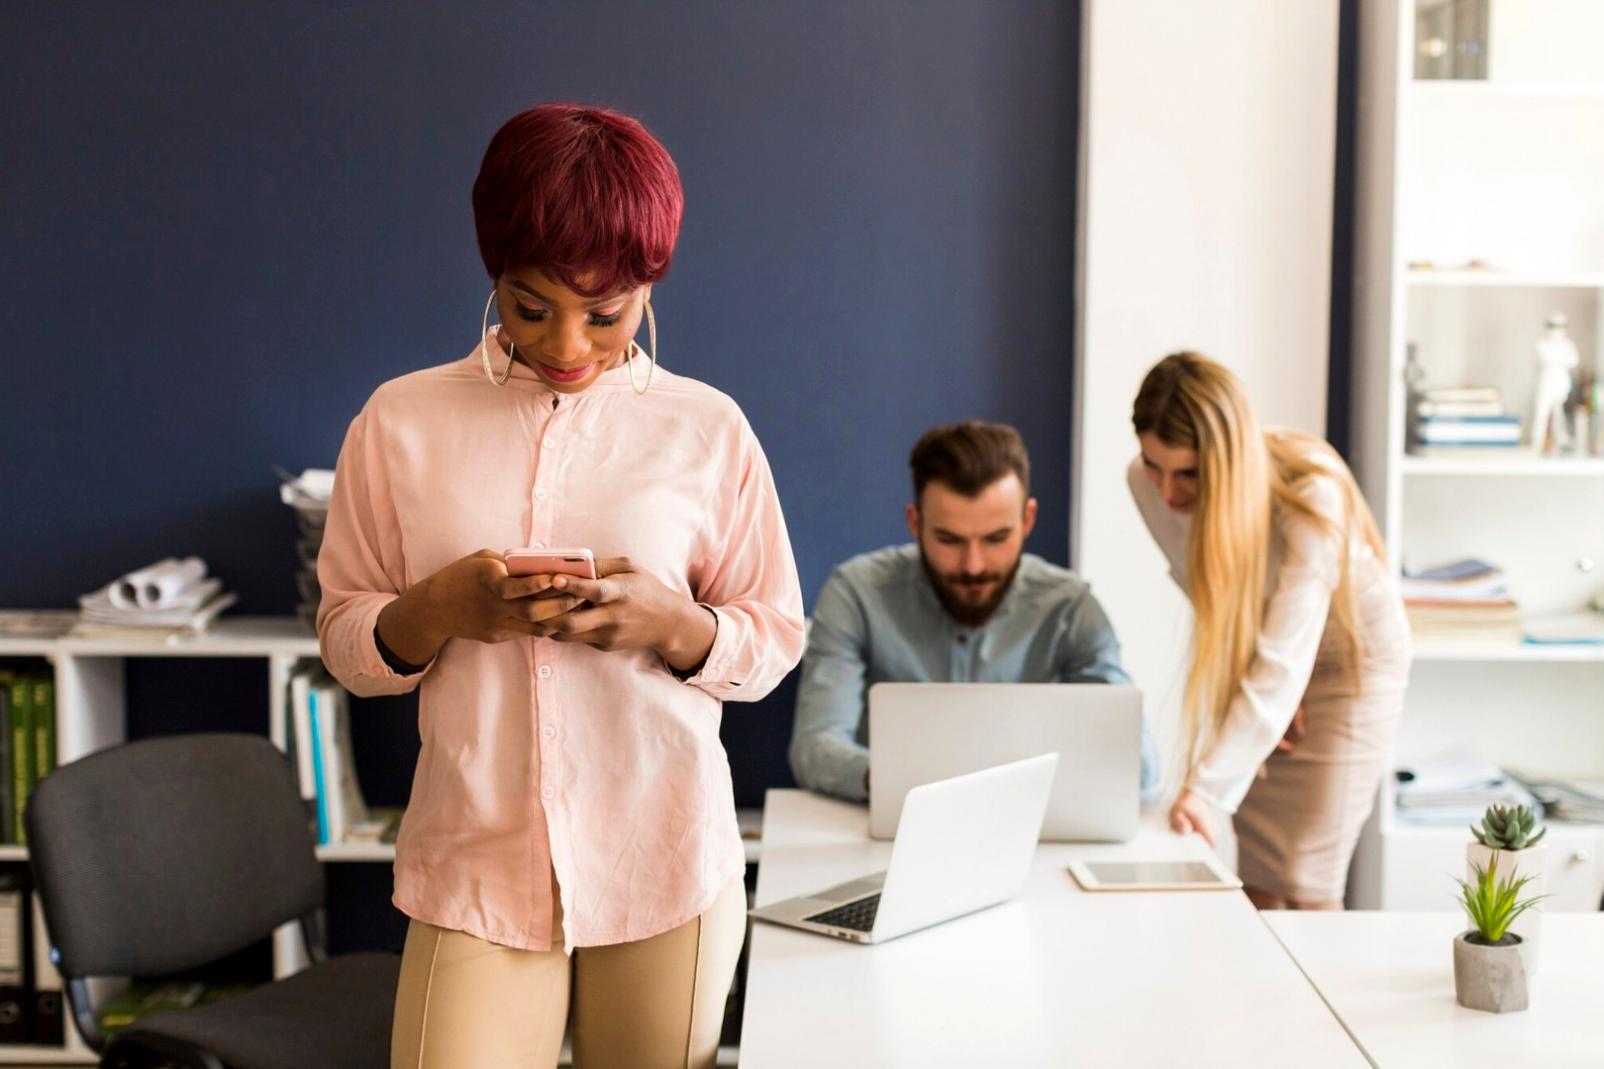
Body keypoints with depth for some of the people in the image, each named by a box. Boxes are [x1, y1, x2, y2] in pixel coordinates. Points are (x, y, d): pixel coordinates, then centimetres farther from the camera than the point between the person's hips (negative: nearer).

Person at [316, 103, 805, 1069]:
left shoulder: (708, 429, 1)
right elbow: (343, 642, 6)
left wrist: (672, 624, -16)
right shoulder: (402, 421, 3)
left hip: (669, 869, 1)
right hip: (475, 869, 0)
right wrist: (436, 610, -16)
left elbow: (776, 639, 5)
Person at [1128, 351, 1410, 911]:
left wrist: (1206, 788, -47)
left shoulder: (1310, 496, -36)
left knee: (1304, 884, -7)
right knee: (1253, 874, 3)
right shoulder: (1149, 482, -21)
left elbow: (1282, 662, -40)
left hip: (1347, 656, -4)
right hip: (1254, 655, 5)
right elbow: (1204, 587, -5)